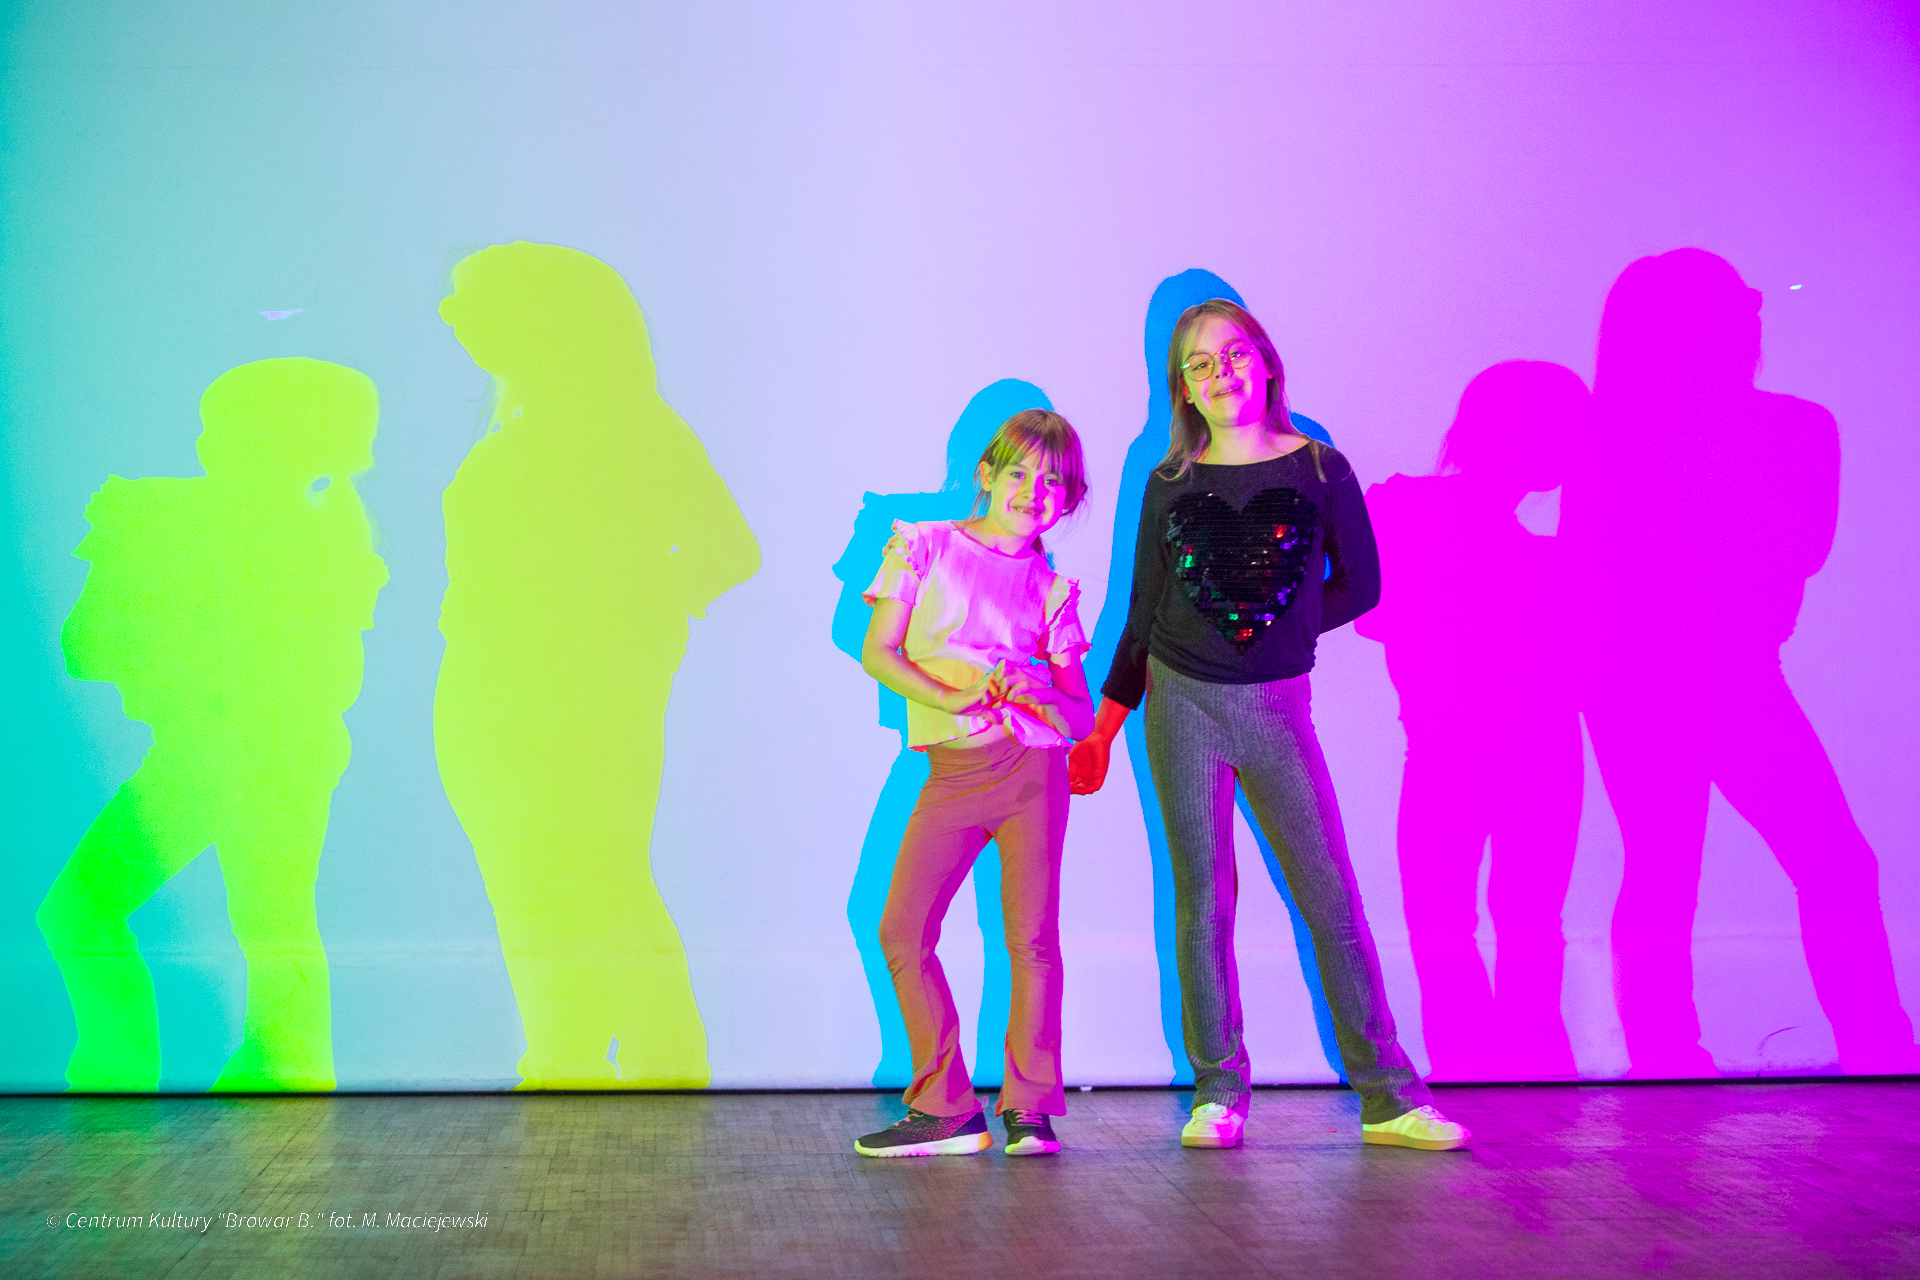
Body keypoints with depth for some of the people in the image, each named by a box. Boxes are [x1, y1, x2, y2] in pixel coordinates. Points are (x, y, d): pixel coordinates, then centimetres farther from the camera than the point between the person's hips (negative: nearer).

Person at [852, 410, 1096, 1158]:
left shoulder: (1052, 588, 9)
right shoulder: (927, 547, 7)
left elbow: (1081, 716, 7)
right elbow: (877, 652, 0)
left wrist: (1037, 695, -15)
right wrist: (949, 698, -15)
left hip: (1032, 765, 0)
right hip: (953, 770, 0)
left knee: (1031, 936, -2)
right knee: (902, 931, -5)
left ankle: (1028, 1107, 9)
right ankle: (947, 1108, 6)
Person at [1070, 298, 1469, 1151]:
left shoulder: (1320, 470, 1)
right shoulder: (1170, 485, 4)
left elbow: (1359, 585, 6)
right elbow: (1144, 616, 10)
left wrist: (1267, 629, -1)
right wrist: (1105, 725, 9)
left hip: (1275, 705, -1)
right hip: (1181, 702, 1)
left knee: (1331, 897, -1)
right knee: (1202, 897, 3)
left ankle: (1387, 1097, 6)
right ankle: (1218, 1092, 13)